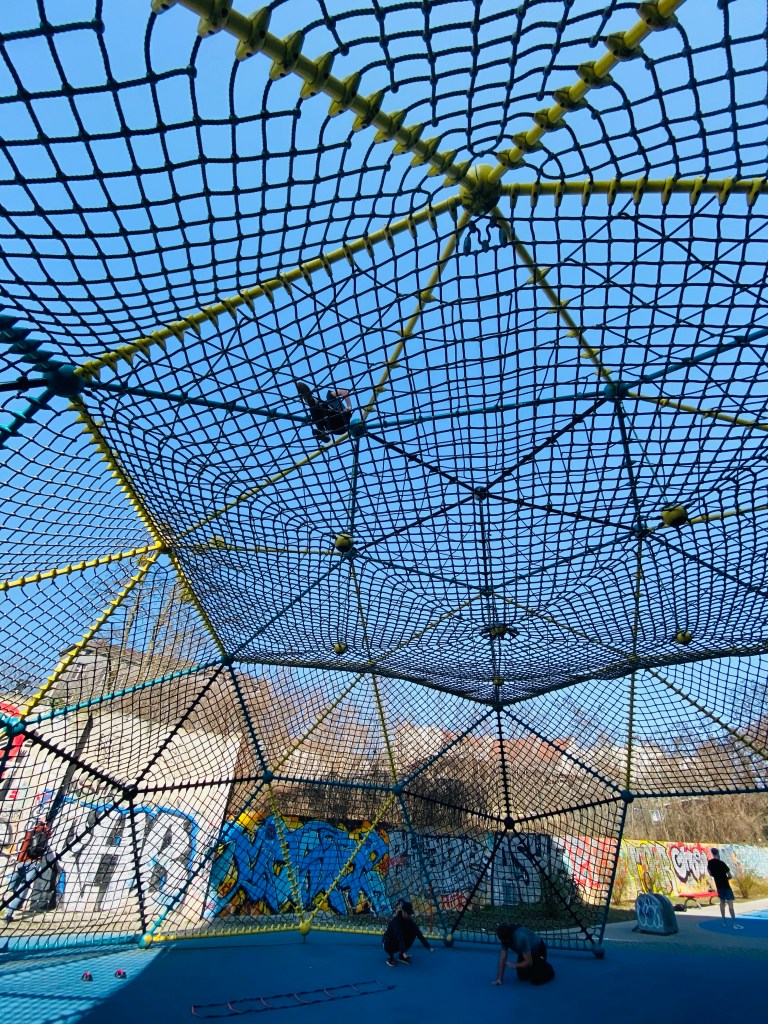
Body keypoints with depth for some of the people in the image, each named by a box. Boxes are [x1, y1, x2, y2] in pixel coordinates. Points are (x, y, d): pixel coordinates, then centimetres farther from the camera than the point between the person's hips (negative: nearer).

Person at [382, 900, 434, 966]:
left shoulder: (409, 920, -11)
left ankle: (401, 956, -1)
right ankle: (390, 957, -7)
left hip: (399, 943, 6)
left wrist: (428, 947, -25)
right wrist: (404, 952, -52)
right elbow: (399, 937, -42)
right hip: (388, 943, -6)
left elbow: (418, 933, -17)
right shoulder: (396, 920, -30)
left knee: (413, 932, -15)